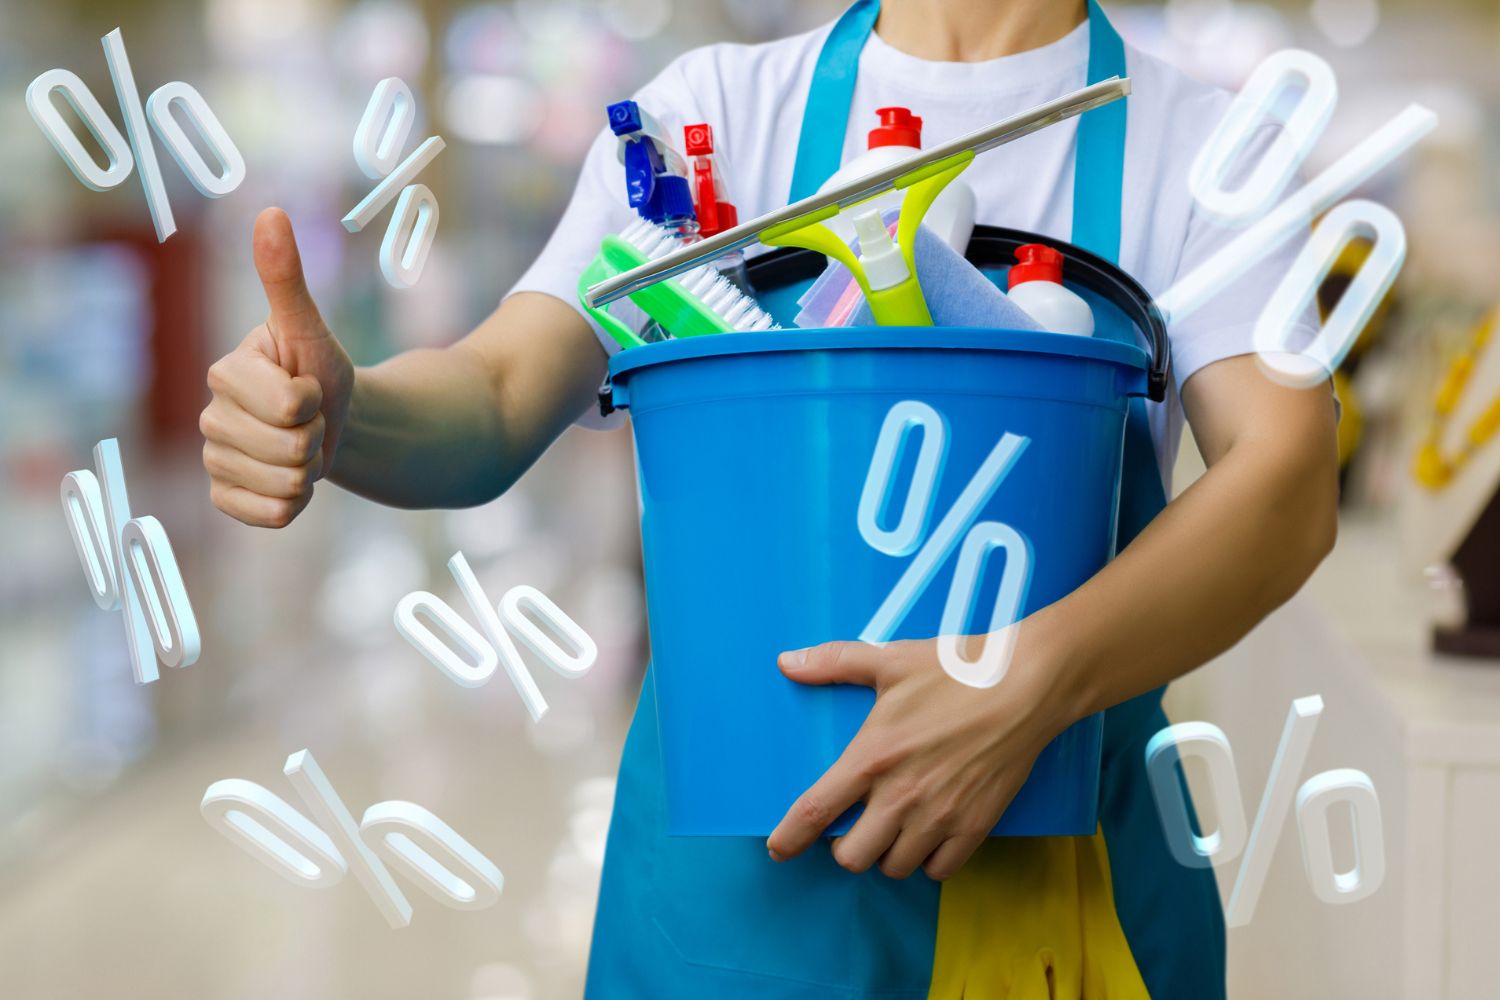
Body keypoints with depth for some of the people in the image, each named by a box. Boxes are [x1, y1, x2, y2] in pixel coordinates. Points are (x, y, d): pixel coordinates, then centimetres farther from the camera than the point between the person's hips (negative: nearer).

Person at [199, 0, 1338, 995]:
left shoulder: (1196, 140, -1)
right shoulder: (718, 107, 3)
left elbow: (1292, 486, -16)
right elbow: (497, 398, -6)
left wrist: (1036, 682, -33)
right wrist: (338, 411, -30)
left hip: (1067, 896, 0)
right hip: (729, 878, 1)